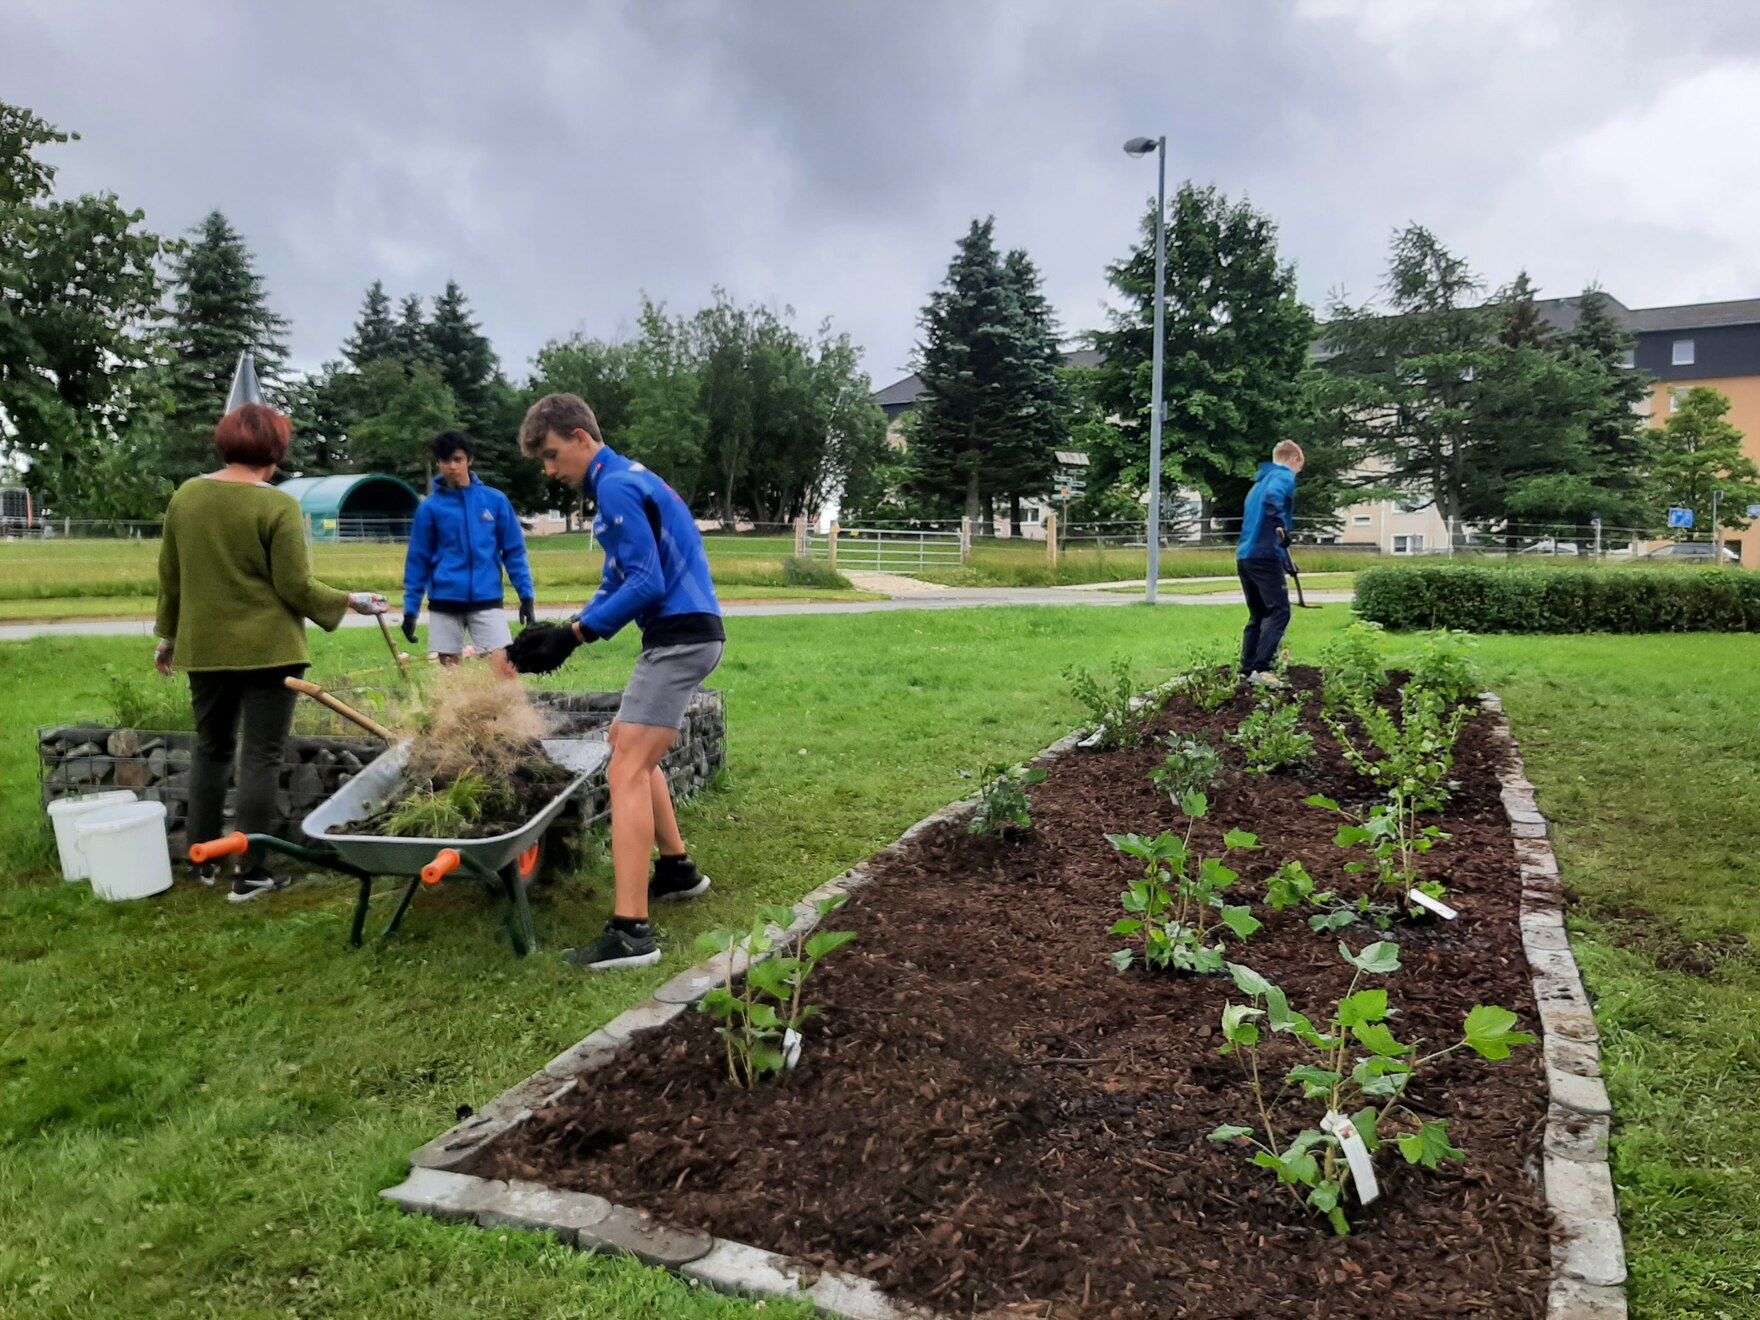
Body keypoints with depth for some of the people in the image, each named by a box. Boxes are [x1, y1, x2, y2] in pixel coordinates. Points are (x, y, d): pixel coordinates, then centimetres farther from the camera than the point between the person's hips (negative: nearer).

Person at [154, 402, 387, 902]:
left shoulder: (186, 495, 3)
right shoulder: (277, 505, -14)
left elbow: (170, 576, 10)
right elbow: (295, 587, -13)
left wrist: (167, 635, 21)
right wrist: (349, 602, 2)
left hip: (204, 648, 5)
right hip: (267, 648, -5)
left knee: (210, 748, 19)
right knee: (260, 756, 2)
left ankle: (203, 861, 26)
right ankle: (250, 872, 5)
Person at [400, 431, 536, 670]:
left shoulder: (495, 500, 3)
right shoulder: (430, 507, 3)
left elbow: (514, 551, 6)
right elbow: (418, 560, 6)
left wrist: (526, 595, -1)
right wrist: (411, 609, 4)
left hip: (487, 600, -1)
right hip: (444, 604, 1)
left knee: (502, 666, -10)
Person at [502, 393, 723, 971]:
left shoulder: (616, 487, -12)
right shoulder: (630, 479, 20)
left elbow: (647, 582, -20)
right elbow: (619, 583, 20)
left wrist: (575, 634, -15)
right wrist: (570, 631, 7)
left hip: (679, 638, -11)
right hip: (685, 634, 11)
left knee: (626, 771, -14)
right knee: (628, 743, 24)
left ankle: (631, 932, -17)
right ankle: (677, 868, 32)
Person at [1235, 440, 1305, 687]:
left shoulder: (1259, 482, 27)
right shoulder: (1285, 476, -1)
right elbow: (1272, 498, -24)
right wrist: (1281, 525, -24)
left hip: (1245, 556, 9)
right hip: (1264, 555, -9)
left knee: (1258, 615, 14)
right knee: (1279, 612, -8)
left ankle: (1247, 670, 11)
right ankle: (1261, 669, -17)